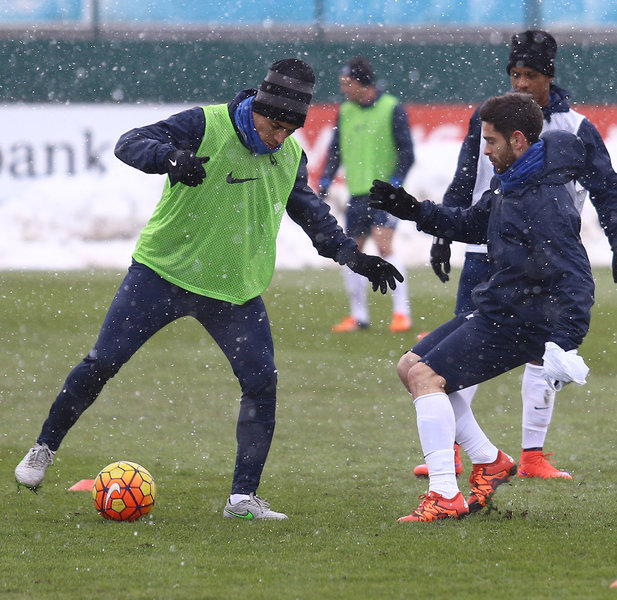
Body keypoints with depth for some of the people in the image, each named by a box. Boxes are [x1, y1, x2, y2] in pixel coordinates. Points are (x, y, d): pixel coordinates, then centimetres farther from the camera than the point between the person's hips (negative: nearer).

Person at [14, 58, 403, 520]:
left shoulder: (291, 157, 5)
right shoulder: (207, 126, -13)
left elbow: (313, 214, 21)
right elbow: (131, 144, -21)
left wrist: (354, 257, 13)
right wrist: (171, 158, -41)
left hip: (236, 290, 4)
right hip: (163, 272, -4)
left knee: (262, 382, -9)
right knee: (102, 363, -3)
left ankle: (244, 496, -1)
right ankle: (44, 450, 17)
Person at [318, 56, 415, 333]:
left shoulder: (392, 109, -5)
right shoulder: (345, 111, 11)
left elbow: (407, 153, -5)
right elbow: (335, 151, 16)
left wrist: (394, 184, -15)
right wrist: (324, 183, 4)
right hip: (356, 194, 6)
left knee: (384, 244, -18)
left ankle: (401, 312, -16)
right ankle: (358, 315, 16)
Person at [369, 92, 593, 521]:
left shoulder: (546, 204, -24)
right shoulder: (508, 184, 7)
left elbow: (575, 280, -28)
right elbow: (472, 225, 24)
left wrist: (564, 342, -38)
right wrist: (410, 208, 15)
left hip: (519, 324, -10)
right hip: (495, 312, 10)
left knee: (426, 376, -18)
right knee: (411, 366, 14)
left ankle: (445, 497, -17)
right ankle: (490, 462, 18)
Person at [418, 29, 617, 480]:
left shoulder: (576, 130, -1)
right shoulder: (487, 119, 5)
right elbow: (463, 184, 13)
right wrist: (444, 236, 7)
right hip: (486, 251, 1)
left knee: (543, 354, -1)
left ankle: (533, 456, 6)